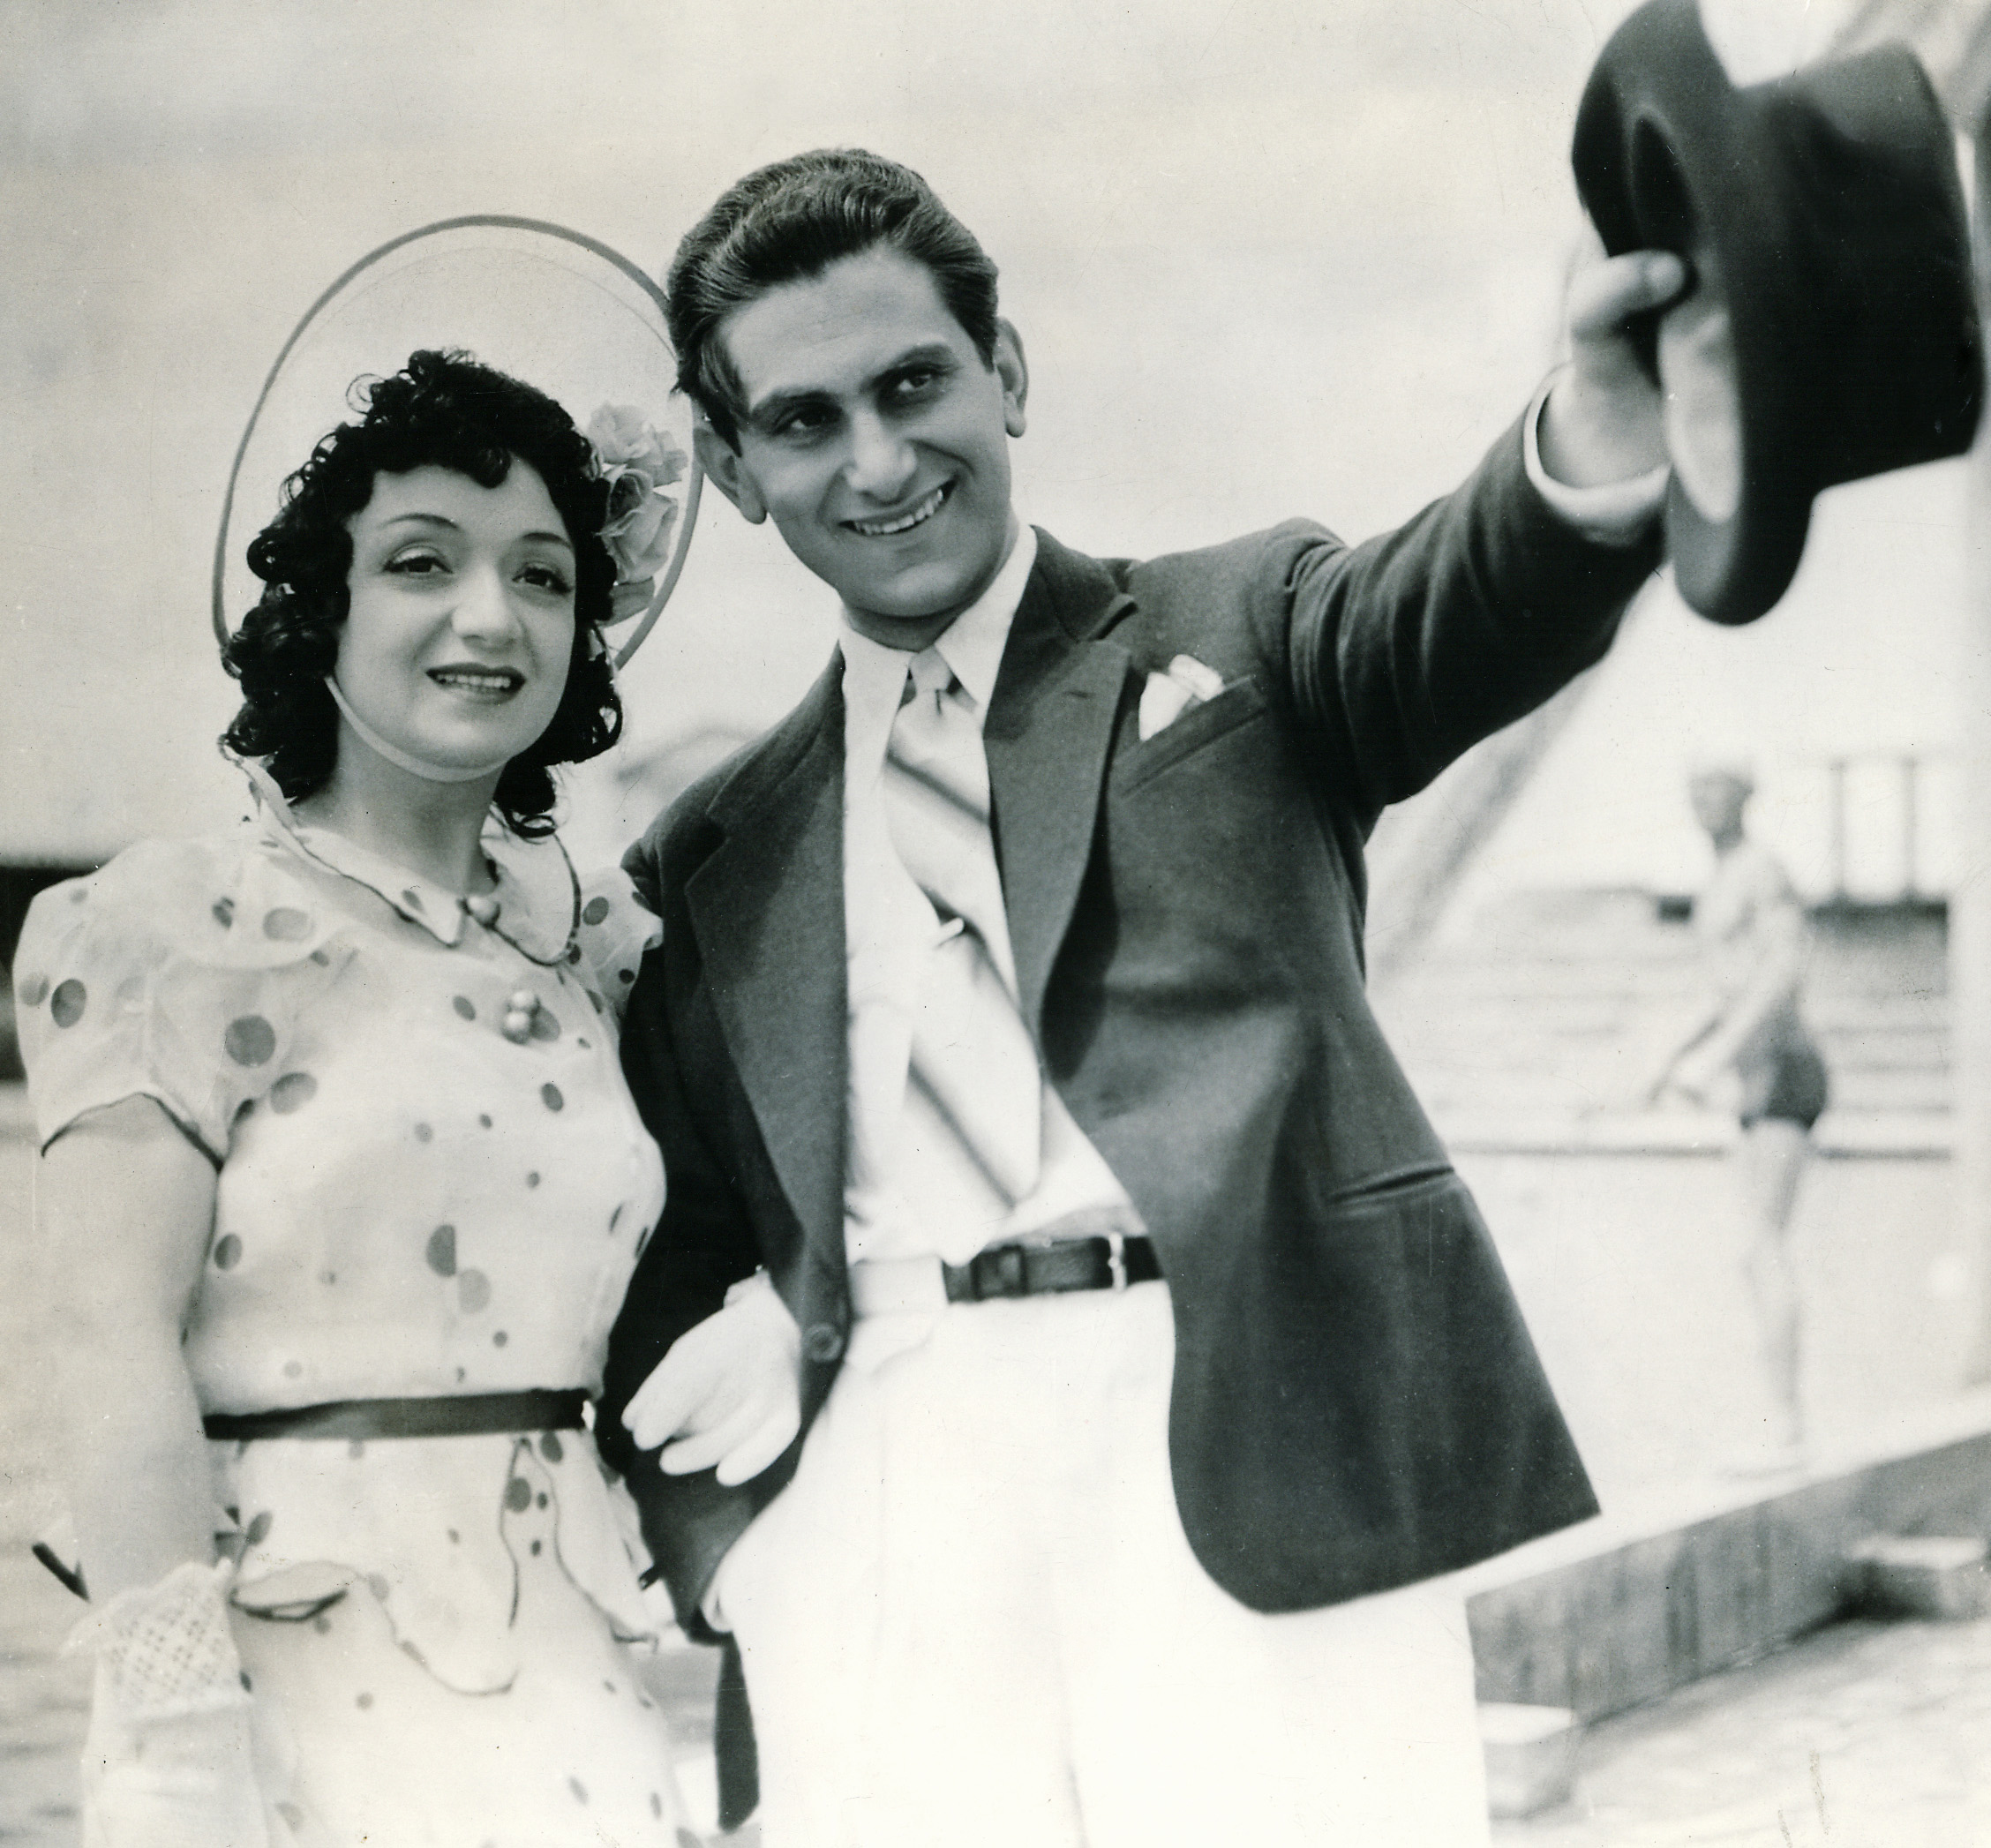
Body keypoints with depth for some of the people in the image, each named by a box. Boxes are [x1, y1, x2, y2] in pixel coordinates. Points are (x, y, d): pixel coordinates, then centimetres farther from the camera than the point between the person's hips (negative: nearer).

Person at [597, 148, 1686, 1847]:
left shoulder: (1237, 633, 14)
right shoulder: (714, 868, 20)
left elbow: (1461, 614, -7)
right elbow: (685, 1250, 20)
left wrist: (1606, 432, -30)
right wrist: (712, 1542, 0)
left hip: (1259, 1449, -2)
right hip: (874, 1521, 3)